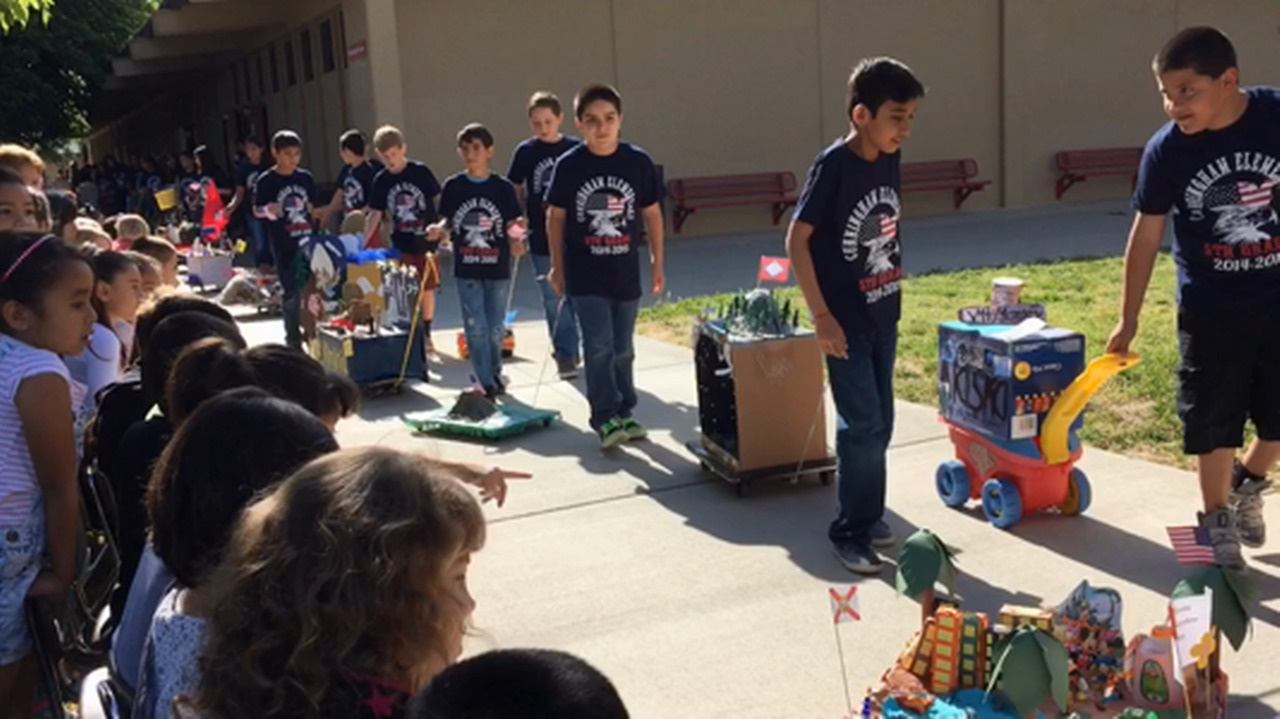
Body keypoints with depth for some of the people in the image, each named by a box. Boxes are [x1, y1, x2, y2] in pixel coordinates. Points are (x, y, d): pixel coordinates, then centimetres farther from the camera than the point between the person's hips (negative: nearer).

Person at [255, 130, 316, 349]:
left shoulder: (305, 178, 5)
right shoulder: (266, 181, -6)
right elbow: (256, 210, -1)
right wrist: (268, 211, -21)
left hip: (308, 241, 3)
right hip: (284, 245, -3)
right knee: (291, 292, 1)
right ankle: (293, 339, 12)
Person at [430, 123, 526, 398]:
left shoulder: (503, 187, -4)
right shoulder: (453, 186, -1)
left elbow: (512, 225, 0)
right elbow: (448, 221, 6)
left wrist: (516, 240, -21)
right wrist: (439, 229, -15)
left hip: (497, 269, 0)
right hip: (467, 270, 0)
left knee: (495, 328, 10)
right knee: (475, 328, -1)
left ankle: (495, 373, 33)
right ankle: (485, 383, 8)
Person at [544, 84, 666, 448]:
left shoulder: (638, 162, -5)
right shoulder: (568, 166, -7)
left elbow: (652, 214, 5)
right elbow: (555, 217, 3)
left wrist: (657, 264, 7)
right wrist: (557, 267, 6)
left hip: (626, 272, 2)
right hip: (585, 274, -2)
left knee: (622, 348, 12)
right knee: (599, 344, -11)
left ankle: (623, 413, 27)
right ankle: (605, 417, 0)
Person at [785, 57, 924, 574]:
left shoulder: (889, 159, 3)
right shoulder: (833, 165, -18)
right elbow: (796, 240, -18)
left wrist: (892, 293, 17)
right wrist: (821, 315, -20)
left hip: (883, 316, 7)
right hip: (845, 321, -7)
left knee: (879, 424, 13)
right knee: (862, 426, -5)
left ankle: (869, 517, 27)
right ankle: (850, 532, 8)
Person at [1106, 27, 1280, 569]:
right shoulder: (1166, 150, -14)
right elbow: (1146, 235, -4)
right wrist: (1128, 321, 0)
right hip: (1210, 310, -1)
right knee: (1212, 423, 5)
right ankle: (1217, 524, 24)